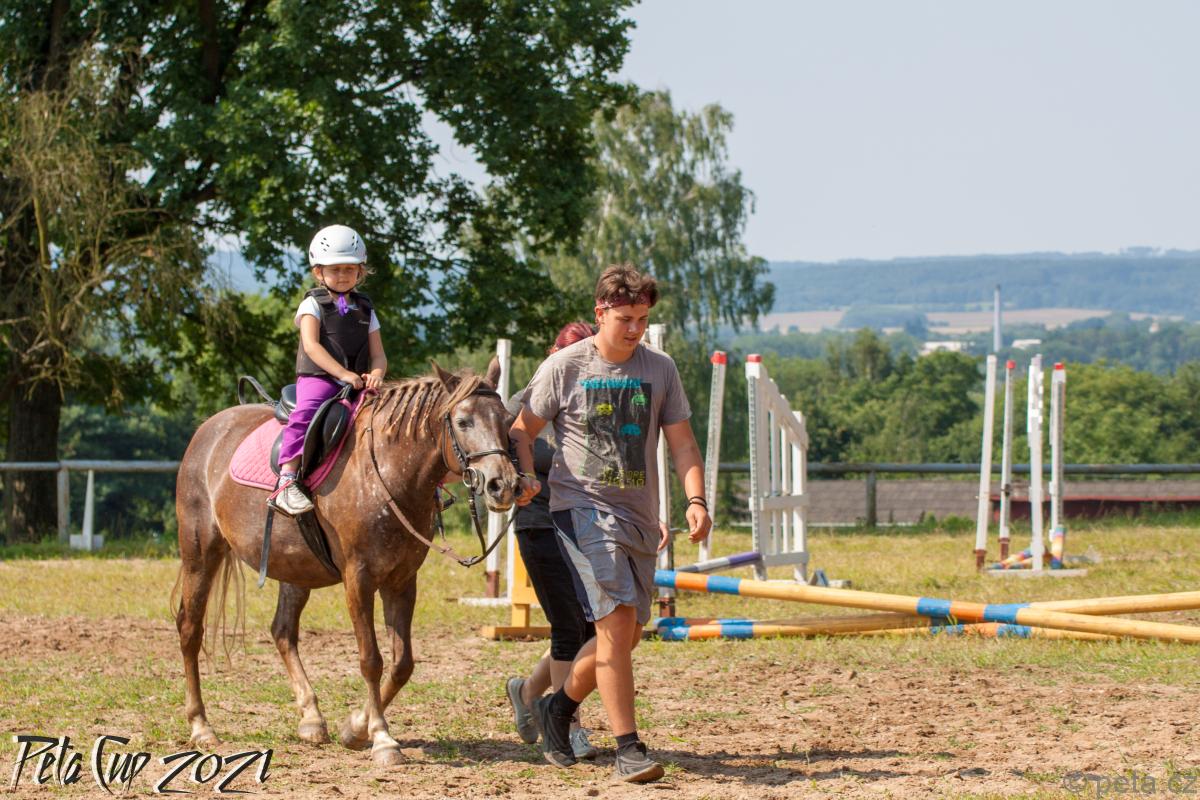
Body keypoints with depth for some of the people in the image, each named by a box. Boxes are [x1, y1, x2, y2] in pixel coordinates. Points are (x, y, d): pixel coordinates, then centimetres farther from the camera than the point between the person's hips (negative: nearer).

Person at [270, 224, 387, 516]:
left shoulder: (365, 310, 19)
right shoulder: (313, 305, 6)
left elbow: (378, 354, 12)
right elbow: (311, 345, -9)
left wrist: (376, 375, -14)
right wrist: (343, 374, -22)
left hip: (358, 384, 5)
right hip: (318, 378, -5)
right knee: (305, 414, -33)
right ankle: (286, 483, -37)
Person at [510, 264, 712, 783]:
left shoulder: (659, 370, 7)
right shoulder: (564, 367, -3)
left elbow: (681, 442, 8)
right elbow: (522, 430, 2)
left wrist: (695, 499, -8)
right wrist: (525, 477, -18)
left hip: (639, 516, 5)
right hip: (582, 507, -5)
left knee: (627, 632, 10)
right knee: (616, 618, -19)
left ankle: (559, 706, 36)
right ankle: (628, 749, -17)